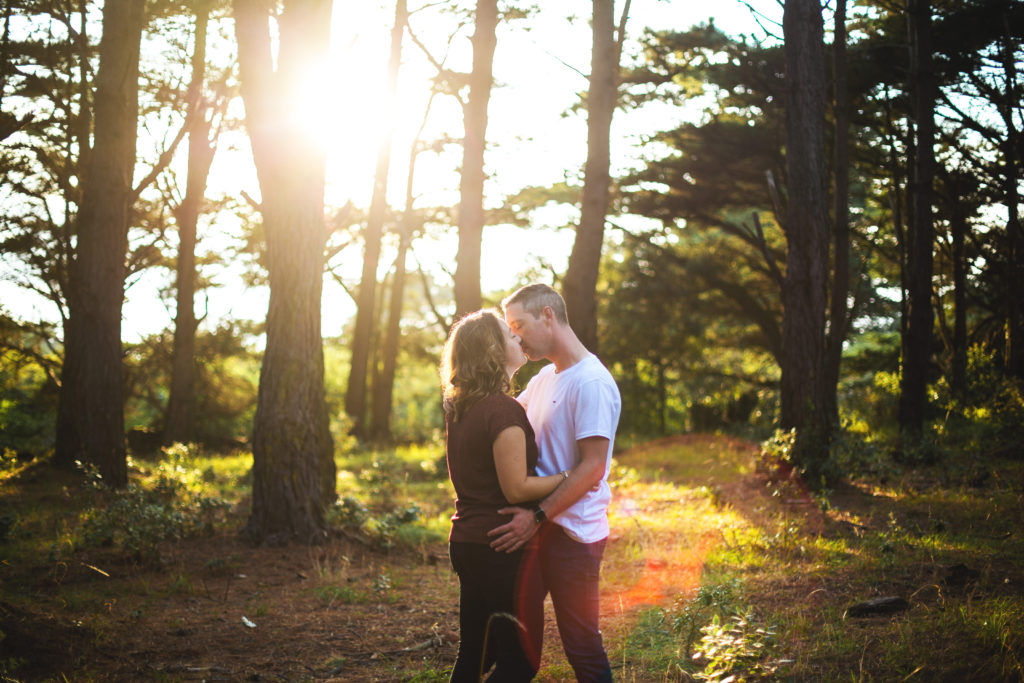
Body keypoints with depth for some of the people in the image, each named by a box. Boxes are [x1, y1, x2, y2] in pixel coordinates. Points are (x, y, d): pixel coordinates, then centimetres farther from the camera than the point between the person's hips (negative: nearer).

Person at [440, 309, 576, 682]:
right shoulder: (504, 410, -19)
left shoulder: (458, 407, 8)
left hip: (465, 539, 9)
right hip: (500, 546, -9)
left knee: (474, 652, 17)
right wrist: (568, 477, -11)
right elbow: (516, 489, -20)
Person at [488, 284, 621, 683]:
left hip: (572, 533, -9)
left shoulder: (591, 383, -15)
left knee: (581, 643, -1)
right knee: (521, 628, 14)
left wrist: (538, 516, -22)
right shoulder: (545, 378, 13)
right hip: (534, 528, 9)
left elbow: (592, 468, -20)